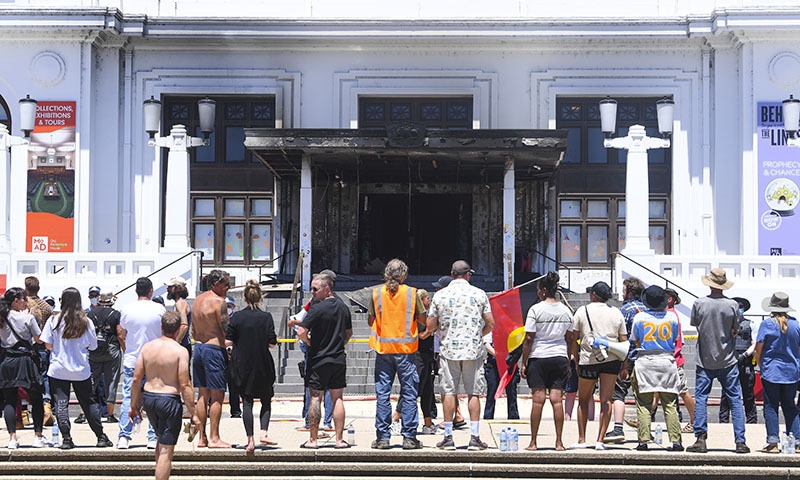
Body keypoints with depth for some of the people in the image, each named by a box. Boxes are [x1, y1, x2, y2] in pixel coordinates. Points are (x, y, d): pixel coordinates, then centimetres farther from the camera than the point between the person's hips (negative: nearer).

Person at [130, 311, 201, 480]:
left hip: (148, 397, 6)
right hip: (169, 399, -6)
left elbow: (136, 379, 4)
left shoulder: (147, 347, 2)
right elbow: (185, 385, -15)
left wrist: (134, 406, 14)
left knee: (161, 439, 27)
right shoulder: (180, 351, -12)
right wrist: (193, 413, -9)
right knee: (166, 450, 0)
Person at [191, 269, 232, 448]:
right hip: (215, 348, -8)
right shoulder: (218, 301, -12)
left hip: (199, 347, 8)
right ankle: (214, 438, -3)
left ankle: (202, 437, 15)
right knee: (217, 395, -3)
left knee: (203, 394, 12)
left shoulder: (198, 300, 13)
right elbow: (226, 330, -14)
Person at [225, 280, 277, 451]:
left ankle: (250, 440, -1)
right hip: (263, 366, -1)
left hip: (242, 366, 1)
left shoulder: (237, 317, -4)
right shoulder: (266, 317, -6)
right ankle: (264, 433, -2)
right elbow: (272, 343, -8)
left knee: (247, 402, 5)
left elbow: (227, 341, -5)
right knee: (266, 400, 14)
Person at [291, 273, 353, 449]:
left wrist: (310, 343, -1)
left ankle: (312, 439, 4)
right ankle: (339, 439, 7)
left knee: (315, 398, 1)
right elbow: (349, 332, 17)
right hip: (339, 359, 6)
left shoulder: (318, 308, -15)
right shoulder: (343, 307, 6)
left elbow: (302, 332, -20)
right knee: (337, 399, 8)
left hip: (319, 360, -5)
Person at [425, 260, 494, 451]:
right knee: (473, 393, 3)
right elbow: (490, 324, 1)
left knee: (449, 392, 4)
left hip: (448, 349, 0)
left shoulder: (440, 295, 1)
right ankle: (474, 437, 0)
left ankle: (448, 437, 3)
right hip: (473, 349, 0)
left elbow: (430, 326, 2)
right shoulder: (479, 294, 0)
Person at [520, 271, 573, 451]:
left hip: (538, 357, -3)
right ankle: (559, 442, 1)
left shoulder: (536, 309, -7)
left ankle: (533, 442, 1)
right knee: (557, 399, 2)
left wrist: (523, 363, -2)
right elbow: (569, 339, 11)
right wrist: (568, 363, 18)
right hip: (560, 357, 3)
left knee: (538, 399, -2)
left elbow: (529, 339, -7)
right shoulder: (566, 311, 7)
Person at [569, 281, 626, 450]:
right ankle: (600, 440, -5)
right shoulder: (616, 313, 8)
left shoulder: (582, 311, 3)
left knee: (583, 400, 11)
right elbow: (624, 341, 6)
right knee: (606, 400, 1)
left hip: (588, 359, -1)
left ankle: (581, 440, 10)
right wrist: (624, 367, 11)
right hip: (612, 359, 2)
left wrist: (576, 361, 9)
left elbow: (573, 338, 1)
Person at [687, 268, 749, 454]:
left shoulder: (699, 303, -7)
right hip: (728, 360, 0)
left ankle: (700, 439, -1)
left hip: (704, 360, 0)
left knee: (700, 399, 6)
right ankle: (740, 442, 2)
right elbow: (735, 331, 2)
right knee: (735, 400, 5)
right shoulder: (733, 305, -7)